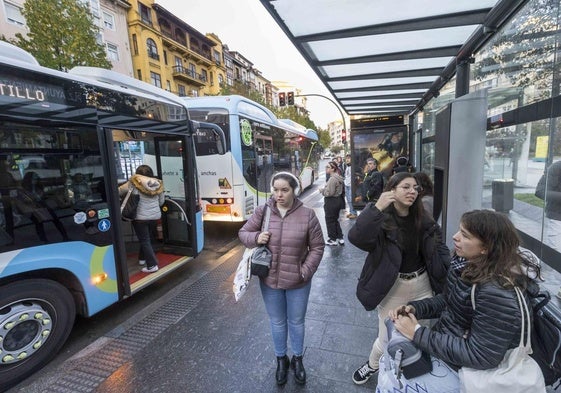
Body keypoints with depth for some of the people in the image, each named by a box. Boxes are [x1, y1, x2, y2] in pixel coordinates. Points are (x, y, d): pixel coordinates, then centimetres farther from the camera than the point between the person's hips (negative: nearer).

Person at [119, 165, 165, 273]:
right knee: (148, 238, 21)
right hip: (155, 216, 4)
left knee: (145, 241, 3)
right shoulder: (158, 184, 2)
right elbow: (161, 201, 10)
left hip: (140, 217, -4)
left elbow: (119, 192, 1)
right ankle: (142, 258, 37)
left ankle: (152, 265, 2)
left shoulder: (133, 184, -10)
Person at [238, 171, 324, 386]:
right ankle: (281, 359, 48)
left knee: (297, 322, 21)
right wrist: (256, 237, -19)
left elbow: (317, 247, -6)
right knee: (277, 322, 22)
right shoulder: (262, 212, -9)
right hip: (269, 280, 1)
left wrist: (306, 271, -14)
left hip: (298, 282, -1)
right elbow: (243, 233, 3)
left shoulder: (307, 215, -13)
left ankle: (297, 359, 48)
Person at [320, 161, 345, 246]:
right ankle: (340, 238, 25)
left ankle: (333, 240, 16)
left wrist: (322, 190, -9)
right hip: (338, 200, 10)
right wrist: (324, 189, 12)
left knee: (330, 221, 5)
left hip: (331, 202, -10)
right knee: (335, 220, 20)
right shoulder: (338, 177, 9)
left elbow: (329, 193, -25)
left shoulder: (332, 179, -23)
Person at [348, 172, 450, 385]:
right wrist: (377, 207, -38)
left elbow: (439, 248, 6)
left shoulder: (423, 219, 0)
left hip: (422, 285, 4)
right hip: (392, 288, -4)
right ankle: (373, 365, 44)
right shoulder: (381, 218, -17)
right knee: (387, 340, 10)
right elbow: (356, 238, -35)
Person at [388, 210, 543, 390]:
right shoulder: (470, 263, -5)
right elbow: (448, 300, 7)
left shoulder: (498, 293, -29)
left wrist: (418, 334, -23)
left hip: (462, 370, -7)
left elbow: (480, 356, -26)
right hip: (446, 340, 7)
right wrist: (414, 307, -8)